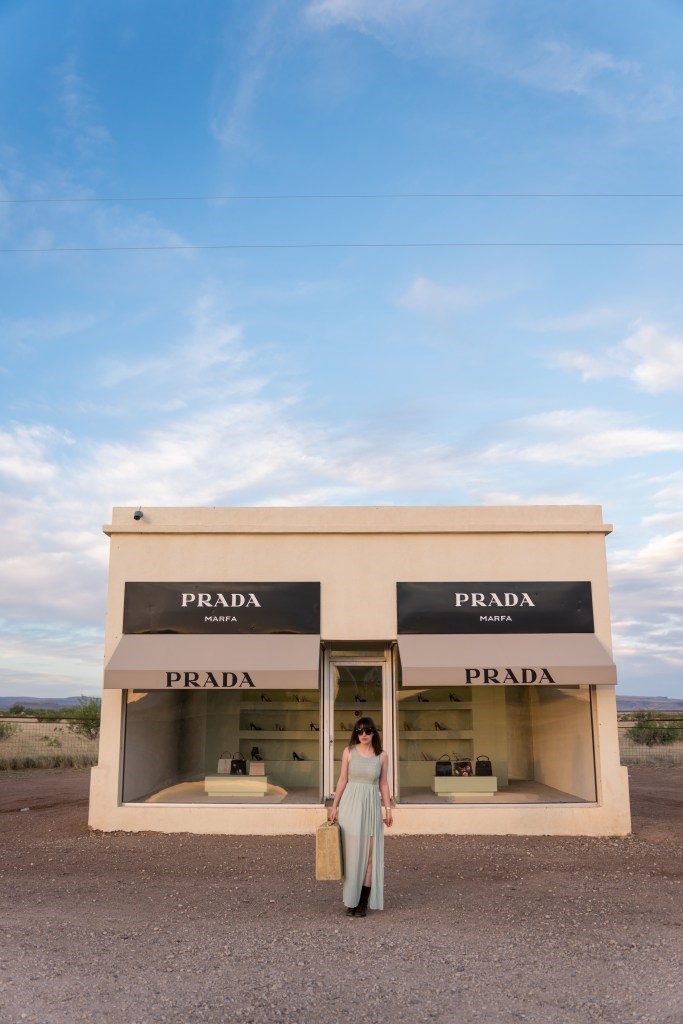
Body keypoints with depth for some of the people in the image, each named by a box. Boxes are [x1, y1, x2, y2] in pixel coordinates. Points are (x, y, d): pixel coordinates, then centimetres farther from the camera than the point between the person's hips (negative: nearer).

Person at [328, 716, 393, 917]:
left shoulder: (381, 755, 3)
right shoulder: (349, 751, 0)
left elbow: (383, 783, 9)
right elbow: (342, 780, 3)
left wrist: (388, 809, 5)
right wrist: (334, 806, 0)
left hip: (371, 805, 1)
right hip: (350, 804, -1)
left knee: (369, 853, 0)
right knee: (351, 851, 2)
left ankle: (363, 902, 9)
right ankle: (351, 900, 16)